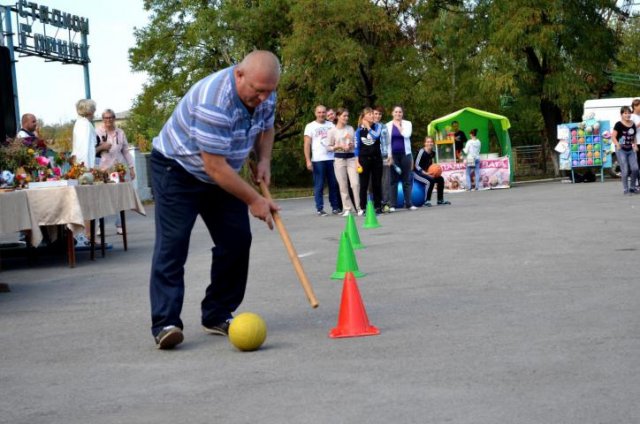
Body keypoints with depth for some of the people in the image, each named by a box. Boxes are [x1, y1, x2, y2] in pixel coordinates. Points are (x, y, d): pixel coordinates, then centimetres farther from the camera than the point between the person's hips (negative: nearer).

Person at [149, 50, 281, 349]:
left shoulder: (264, 95, -9)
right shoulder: (214, 101, -35)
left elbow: (265, 129, 14)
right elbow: (214, 167, -32)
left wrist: (264, 160, -6)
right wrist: (253, 200, -26)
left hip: (221, 174, 8)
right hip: (176, 168, -8)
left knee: (237, 240, 0)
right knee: (172, 243, -16)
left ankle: (217, 316, 9)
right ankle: (165, 323, -18)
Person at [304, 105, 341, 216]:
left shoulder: (331, 125, 14)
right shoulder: (310, 126, 4)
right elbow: (307, 145, 0)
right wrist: (308, 160, -9)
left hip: (331, 158, 3)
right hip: (318, 160, -3)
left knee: (334, 184, 3)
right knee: (319, 186, -2)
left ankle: (335, 207, 10)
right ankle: (319, 209, 2)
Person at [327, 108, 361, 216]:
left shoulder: (350, 128, 9)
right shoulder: (332, 131, 0)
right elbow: (328, 147, 1)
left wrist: (352, 145, -5)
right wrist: (339, 147, -14)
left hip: (351, 157, 2)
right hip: (339, 158, -2)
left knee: (355, 183, -8)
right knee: (343, 185, 0)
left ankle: (359, 207, -2)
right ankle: (347, 208, 7)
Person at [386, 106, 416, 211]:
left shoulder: (407, 123, 8)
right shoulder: (388, 125, 6)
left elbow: (407, 134, -12)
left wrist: (399, 126, -5)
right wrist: (389, 156, -5)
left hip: (405, 154, 1)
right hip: (393, 155, -1)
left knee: (407, 179, 2)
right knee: (393, 180, -1)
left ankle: (408, 203, 6)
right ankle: (392, 205, 0)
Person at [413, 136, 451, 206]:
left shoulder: (432, 153, 4)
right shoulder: (422, 151, -19)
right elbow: (417, 166, -19)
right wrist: (426, 173, -27)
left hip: (427, 172, 8)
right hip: (417, 173, -8)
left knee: (440, 179, -2)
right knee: (430, 181, -31)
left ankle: (440, 200, 7)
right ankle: (427, 201, -21)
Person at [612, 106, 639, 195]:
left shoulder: (633, 125, 8)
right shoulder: (618, 125, -9)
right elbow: (613, 136, -11)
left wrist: (635, 145, 2)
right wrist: (617, 145, -27)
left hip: (631, 150, 5)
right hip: (621, 150, -5)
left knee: (635, 168, -3)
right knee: (625, 170, -6)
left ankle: (633, 187, 14)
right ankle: (625, 189, 3)